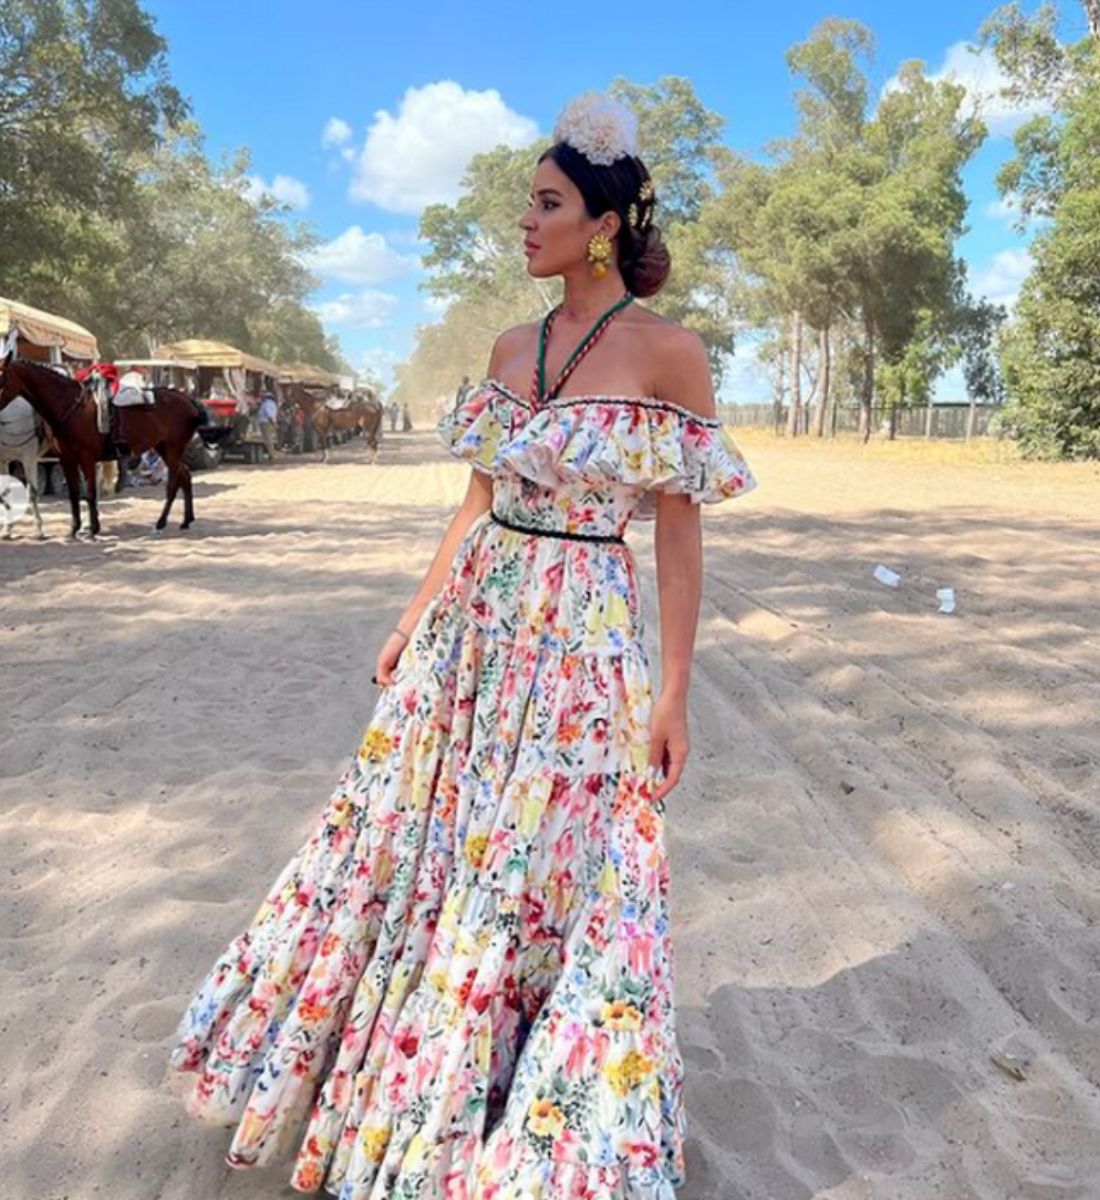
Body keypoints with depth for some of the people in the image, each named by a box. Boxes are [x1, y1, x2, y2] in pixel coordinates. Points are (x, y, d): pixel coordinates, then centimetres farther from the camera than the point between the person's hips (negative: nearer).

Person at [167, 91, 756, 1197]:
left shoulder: (668, 353, -8)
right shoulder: (511, 348, 8)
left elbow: (679, 534, -8)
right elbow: (479, 499, 13)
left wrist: (674, 693, -8)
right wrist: (415, 616, 14)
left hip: (582, 637, -5)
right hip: (474, 619, 6)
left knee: (548, 868, 5)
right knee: (423, 834, 15)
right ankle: (402, 1073, 41)